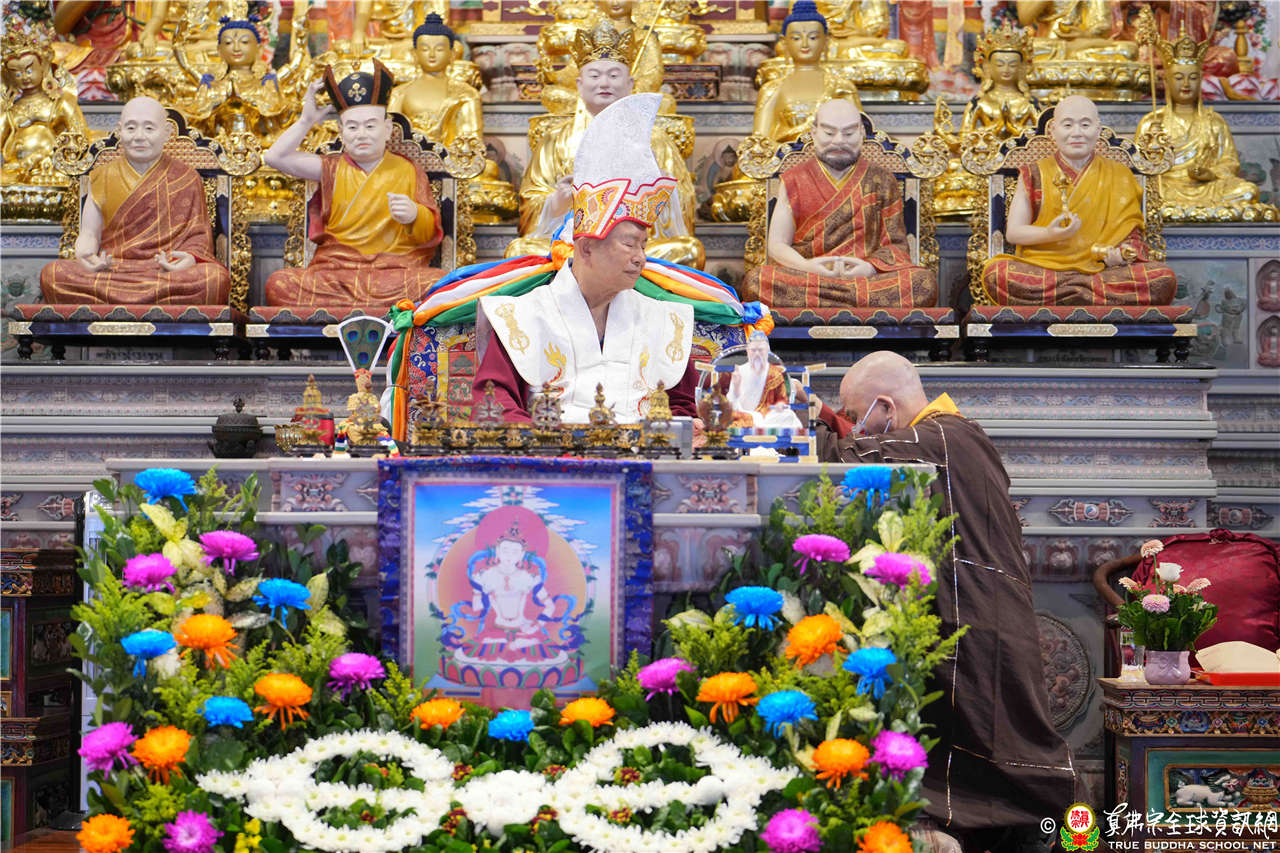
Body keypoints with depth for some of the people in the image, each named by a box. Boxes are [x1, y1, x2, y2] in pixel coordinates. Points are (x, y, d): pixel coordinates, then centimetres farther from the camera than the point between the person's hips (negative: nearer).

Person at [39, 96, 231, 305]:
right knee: (51, 274, -28)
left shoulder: (187, 179, 11)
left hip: (169, 273, -2)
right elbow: (89, 232, 14)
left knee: (216, 279, -36)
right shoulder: (103, 178, 17)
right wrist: (85, 255, -10)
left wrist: (190, 258, -18)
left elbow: (198, 234, 6)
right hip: (111, 272, 2)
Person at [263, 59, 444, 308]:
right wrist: (306, 121, 12)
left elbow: (431, 233, 9)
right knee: (278, 284, -30)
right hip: (337, 270, 2)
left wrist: (415, 216, -12)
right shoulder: (333, 169, 17)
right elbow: (275, 157, 8)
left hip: (397, 271, -1)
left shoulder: (408, 171, 14)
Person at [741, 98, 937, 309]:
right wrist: (806, 266, -14)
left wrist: (870, 267, -13)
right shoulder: (794, 181, 14)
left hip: (867, 277, 0)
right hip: (804, 278, 0)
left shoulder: (881, 182, 15)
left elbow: (896, 245, 11)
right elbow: (777, 244, 9)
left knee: (925, 283, -31)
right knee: (755, 281, -34)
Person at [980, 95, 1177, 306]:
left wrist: (1123, 252, -14)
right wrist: (1050, 234, -15)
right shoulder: (1035, 176, 11)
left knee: (1163, 280, -28)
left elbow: (1132, 233, 10)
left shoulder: (1118, 176, 15)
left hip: (1102, 270, 1)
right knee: (994, 273, -35)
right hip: (1041, 269, -1)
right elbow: (1013, 232, 5)